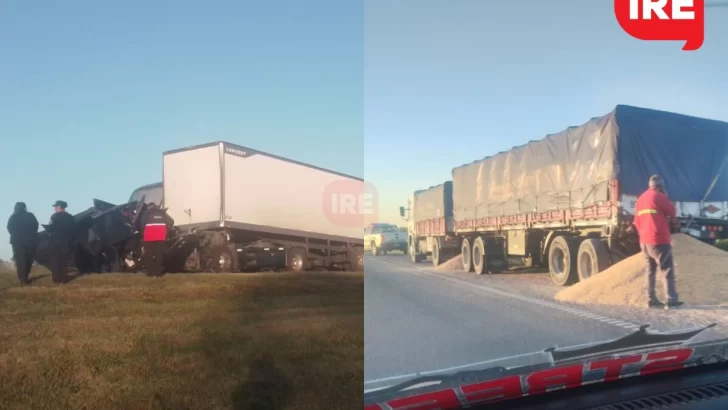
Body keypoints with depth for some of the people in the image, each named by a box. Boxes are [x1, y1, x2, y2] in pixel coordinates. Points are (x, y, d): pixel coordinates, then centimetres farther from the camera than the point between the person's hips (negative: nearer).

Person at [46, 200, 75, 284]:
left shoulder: (55, 216, -11)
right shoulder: (70, 217, 8)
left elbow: (50, 228, -16)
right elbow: (72, 229, 9)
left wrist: (47, 228, 6)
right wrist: (70, 240, 15)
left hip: (55, 241, -5)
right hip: (65, 241, 5)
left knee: (55, 261, 1)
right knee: (64, 261, 10)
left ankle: (57, 279, -1)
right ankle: (63, 279, 8)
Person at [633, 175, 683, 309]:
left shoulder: (640, 199, 13)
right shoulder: (658, 196, -9)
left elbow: (637, 221, 15)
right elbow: (672, 212, 1)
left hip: (644, 241, 7)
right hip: (659, 241, -7)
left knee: (650, 272, 10)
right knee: (667, 270, -4)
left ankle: (651, 300, 9)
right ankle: (671, 300, -8)